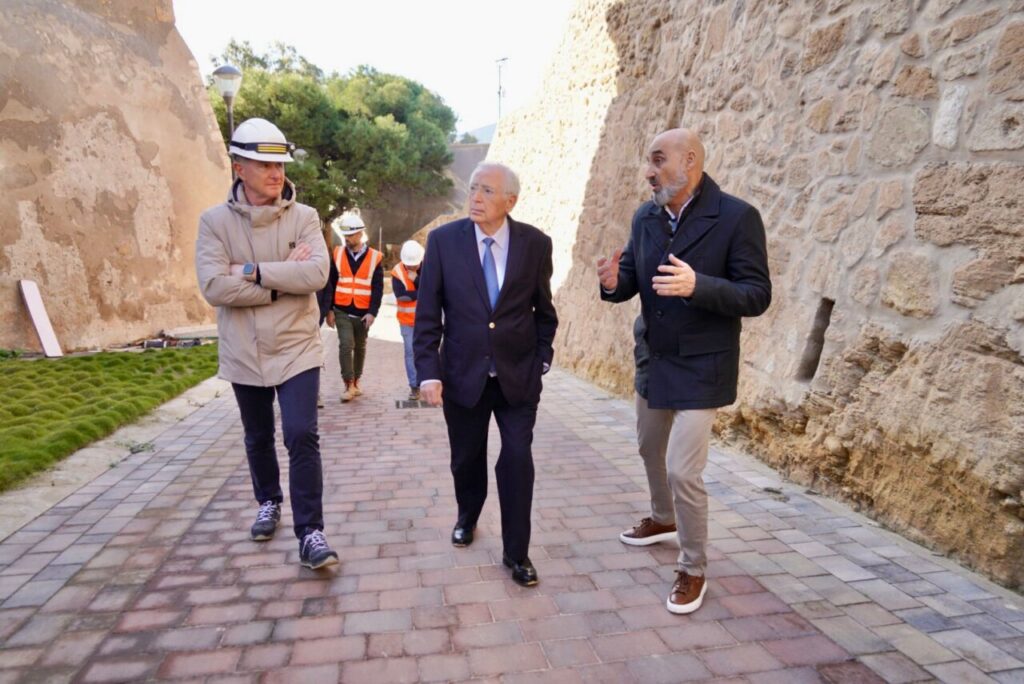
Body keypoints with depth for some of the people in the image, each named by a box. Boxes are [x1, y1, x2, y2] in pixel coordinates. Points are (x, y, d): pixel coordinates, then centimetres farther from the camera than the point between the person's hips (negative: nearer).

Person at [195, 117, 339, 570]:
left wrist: (254, 271, -20)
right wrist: (284, 278, -18)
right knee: (258, 439, 19)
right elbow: (213, 286, -17)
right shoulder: (215, 221, -4)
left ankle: (310, 533, 2)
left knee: (302, 437, -8)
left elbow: (317, 274, -19)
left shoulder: (304, 217, -4)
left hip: (296, 350, -2)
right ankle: (268, 502, 43)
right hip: (244, 354, 2)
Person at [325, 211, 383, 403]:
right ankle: (349, 385, -4)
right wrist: (329, 309, -3)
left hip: (363, 313, 0)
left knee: (360, 347, 13)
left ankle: (356, 381, 29)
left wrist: (372, 312, -11)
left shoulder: (375, 257, -3)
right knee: (346, 345, -12)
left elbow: (378, 289, -4)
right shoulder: (337, 254, 1)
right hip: (342, 311, 0)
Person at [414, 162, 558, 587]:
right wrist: (428, 371, -10)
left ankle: (516, 553, 17)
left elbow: (543, 309, 6)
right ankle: (467, 518, 45)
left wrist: (541, 358, 3)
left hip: (518, 375, 0)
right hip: (463, 373, 1)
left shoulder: (535, 243, -5)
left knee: (518, 460, 0)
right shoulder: (443, 240, -7)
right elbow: (427, 313, -5)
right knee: (467, 458, 15)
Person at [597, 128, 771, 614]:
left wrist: (698, 286, -35)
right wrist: (613, 282, -18)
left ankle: (693, 570, 17)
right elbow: (632, 281, 7)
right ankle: (663, 519, 51)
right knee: (650, 449, 23)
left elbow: (757, 296, -18)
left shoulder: (737, 218, -16)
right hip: (652, 359, 7)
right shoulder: (645, 217, 1)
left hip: (700, 366, -7)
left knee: (683, 471, -7)